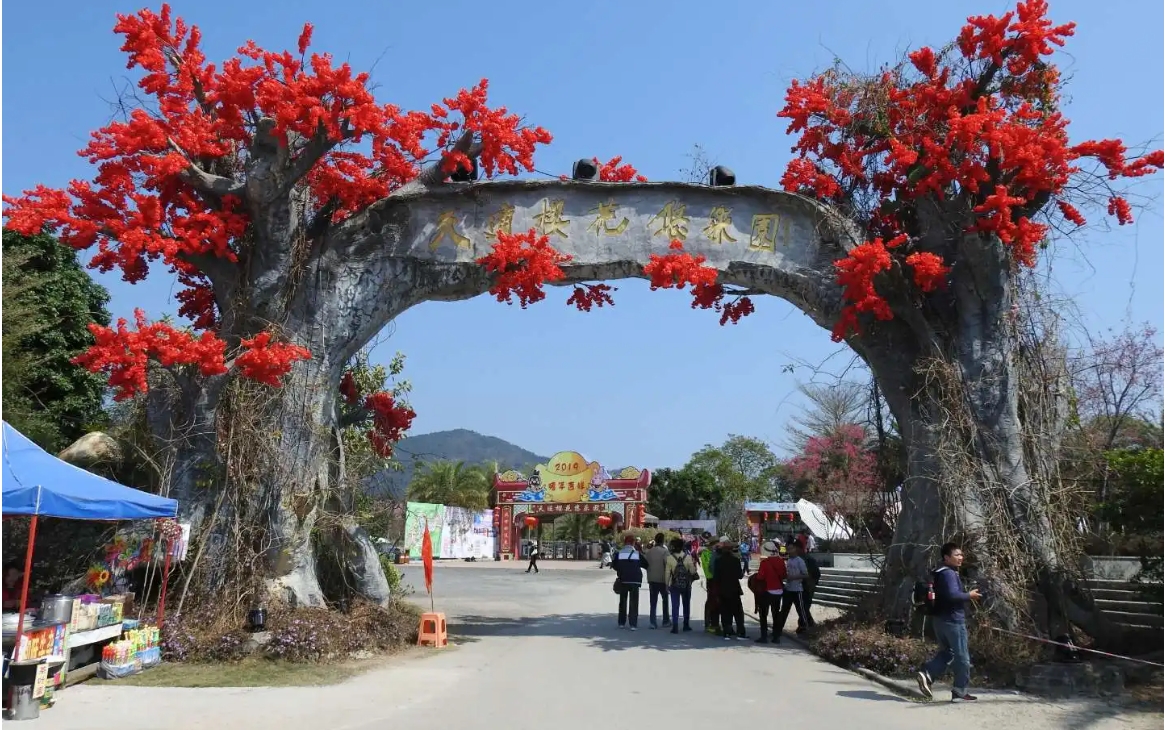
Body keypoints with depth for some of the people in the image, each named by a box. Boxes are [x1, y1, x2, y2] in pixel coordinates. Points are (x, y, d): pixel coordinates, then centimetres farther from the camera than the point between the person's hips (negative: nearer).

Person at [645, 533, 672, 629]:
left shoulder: (650, 551, 2)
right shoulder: (665, 551, -12)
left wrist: (649, 576, 11)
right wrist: (668, 580, -7)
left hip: (652, 579, 3)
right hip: (662, 579, -3)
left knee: (653, 602, 7)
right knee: (665, 600, 13)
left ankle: (652, 622, 2)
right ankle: (665, 621, 17)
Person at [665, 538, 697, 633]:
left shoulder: (669, 558, -11)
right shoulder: (688, 557, -9)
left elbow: (667, 573, -8)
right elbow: (692, 571, -9)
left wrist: (667, 584, 2)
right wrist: (695, 566, 10)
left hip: (674, 586, -1)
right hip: (686, 585, 2)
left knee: (675, 606, 2)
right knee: (686, 605, 17)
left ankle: (675, 626, -7)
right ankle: (686, 625, 24)